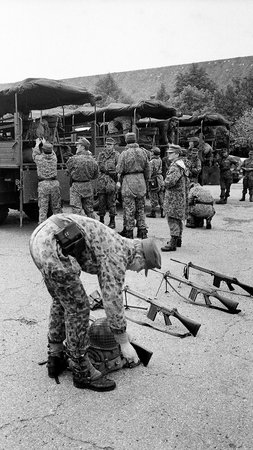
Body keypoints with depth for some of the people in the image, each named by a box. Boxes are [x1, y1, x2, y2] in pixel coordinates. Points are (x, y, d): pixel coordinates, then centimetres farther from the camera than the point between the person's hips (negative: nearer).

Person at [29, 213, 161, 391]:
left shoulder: (115, 243, 24)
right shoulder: (117, 256, -4)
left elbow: (109, 292, 36)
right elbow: (113, 302, -6)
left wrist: (120, 327, 43)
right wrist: (124, 343, 5)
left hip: (40, 238, 11)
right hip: (53, 248, -11)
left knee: (62, 301, 24)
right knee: (77, 308, 0)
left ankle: (55, 358, 34)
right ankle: (82, 372, 14)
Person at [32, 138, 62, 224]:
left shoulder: (40, 158, -3)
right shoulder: (54, 157, 3)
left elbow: (34, 154, 21)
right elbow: (52, 152, 28)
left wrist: (37, 144, 37)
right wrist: (45, 143, 42)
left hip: (43, 184, -2)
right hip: (54, 183, 2)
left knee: (43, 208, 1)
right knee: (56, 207, 9)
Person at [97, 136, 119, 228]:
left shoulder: (116, 155, 2)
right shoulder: (101, 154, 15)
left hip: (112, 178, -4)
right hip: (101, 179, 4)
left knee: (111, 201, -2)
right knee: (101, 201, 5)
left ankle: (112, 221, 5)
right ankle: (101, 220, 14)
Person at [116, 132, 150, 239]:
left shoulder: (124, 153, -10)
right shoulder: (143, 152, 4)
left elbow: (119, 170, -9)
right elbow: (147, 169, 9)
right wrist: (146, 182, 18)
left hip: (128, 182, -5)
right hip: (141, 180, 5)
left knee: (129, 208, 2)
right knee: (140, 208, 13)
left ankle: (129, 231, 8)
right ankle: (142, 231, 16)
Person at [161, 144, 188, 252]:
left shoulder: (176, 167, -18)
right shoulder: (181, 164, 16)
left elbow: (170, 181, -28)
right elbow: (186, 181, 22)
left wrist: (165, 183, -6)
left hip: (174, 196, -11)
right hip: (180, 195, 11)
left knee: (172, 219, -10)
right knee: (178, 219, 17)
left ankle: (173, 243, -10)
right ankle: (178, 240, 27)